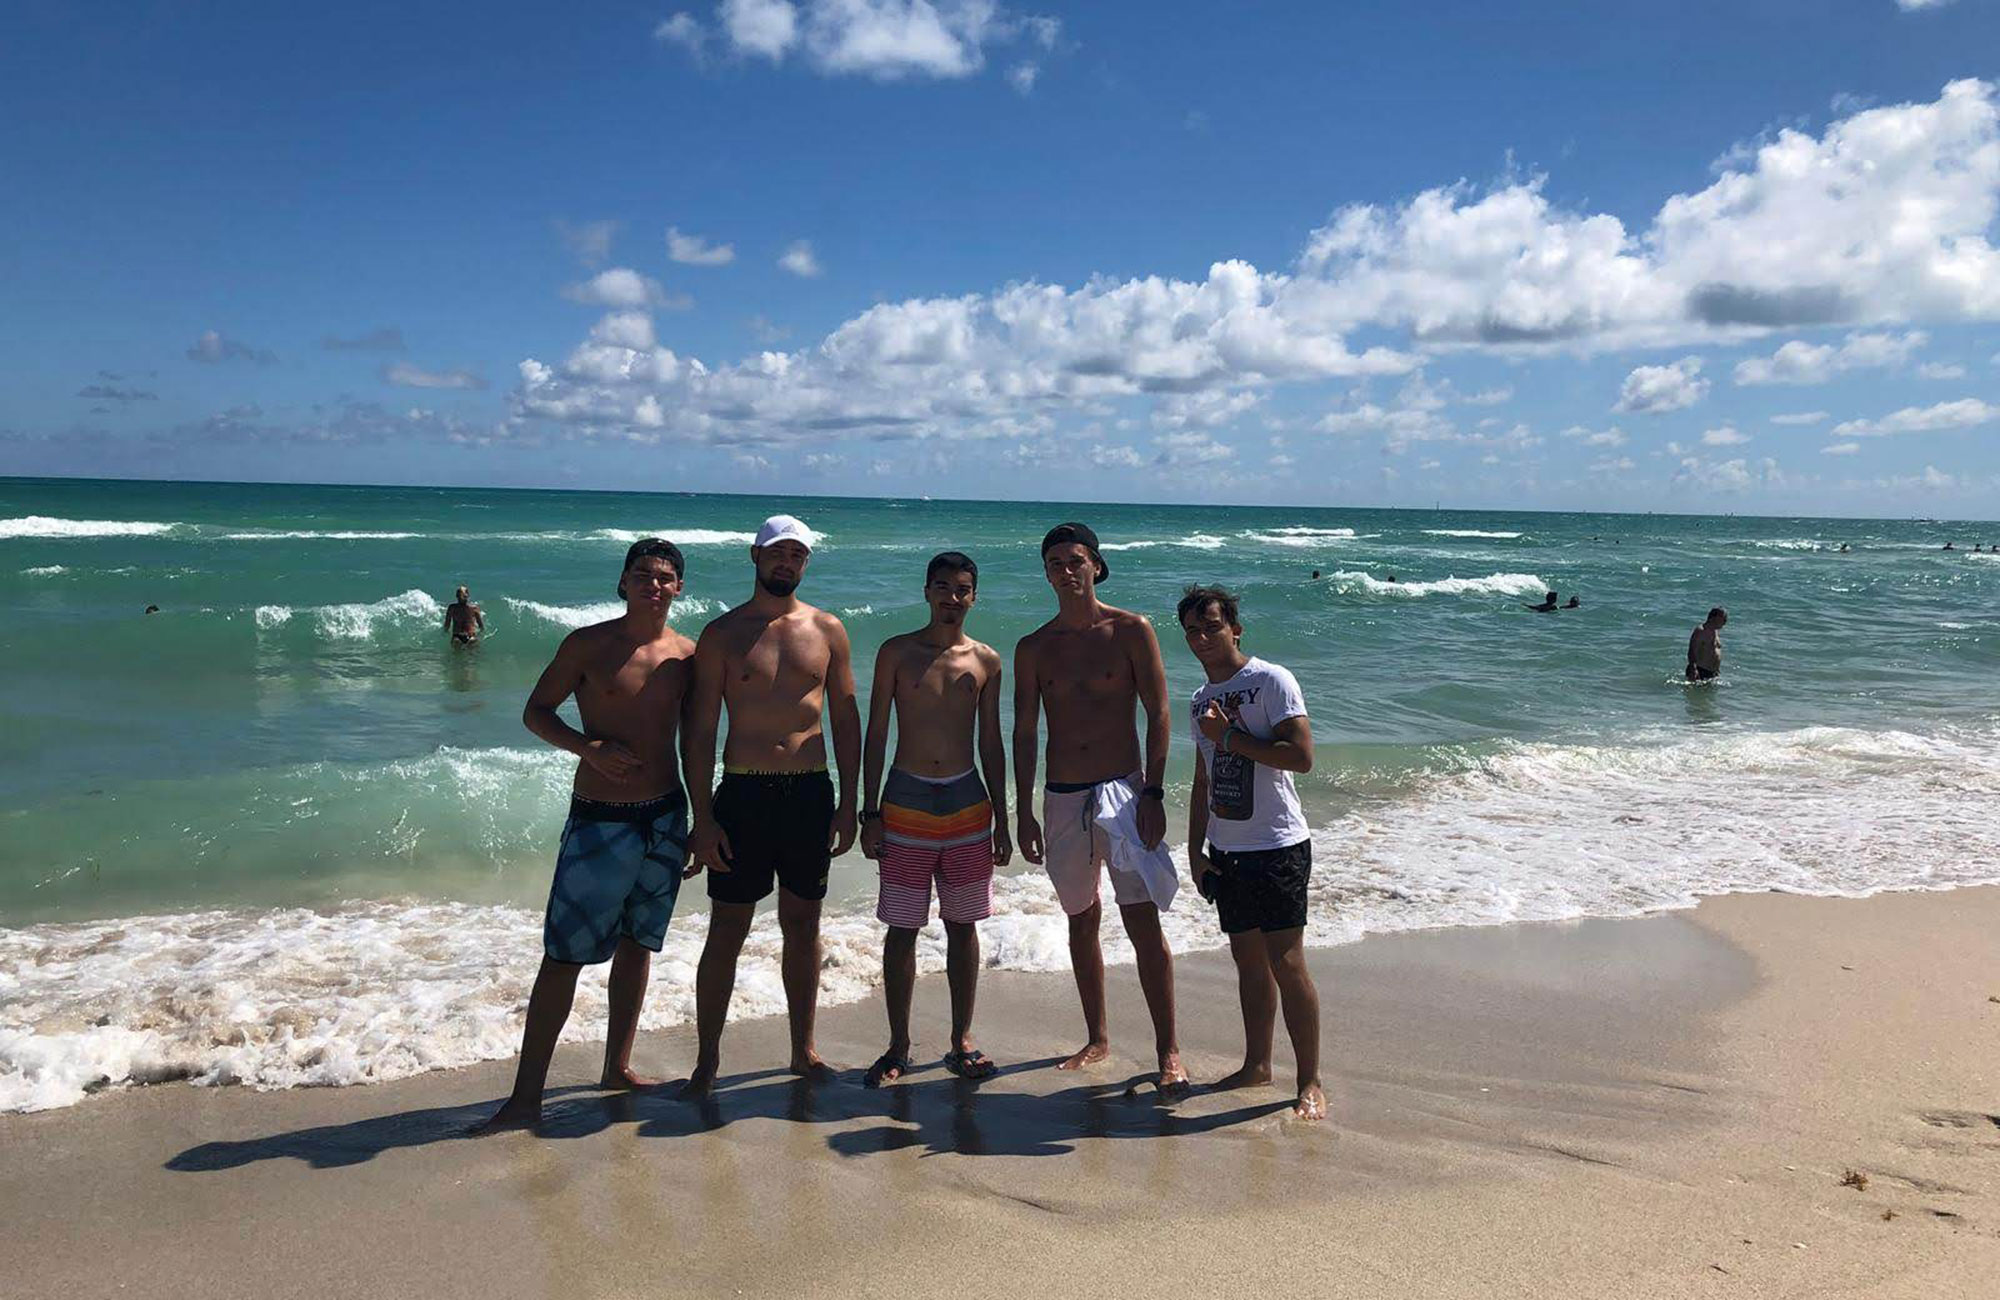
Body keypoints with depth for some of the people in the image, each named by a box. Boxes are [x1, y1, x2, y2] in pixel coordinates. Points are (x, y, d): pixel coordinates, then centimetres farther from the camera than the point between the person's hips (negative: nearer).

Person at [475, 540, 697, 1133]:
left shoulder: (688, 654, 4)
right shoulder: (588, 644, -5)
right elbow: (536, 711, -1)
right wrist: (589, 746, -19)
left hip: (666, 819, 4)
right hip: (599, 819, -4)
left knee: (637, 946, 14)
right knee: (563, 955, -4)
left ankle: (618, 1067, 29)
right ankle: (527, 1096, 3)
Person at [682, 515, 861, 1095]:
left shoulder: (827, 630, 6)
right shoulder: (721, 635, 0)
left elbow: (846, 720, 8)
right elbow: (700, 732, -2)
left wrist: (847, 805, 3)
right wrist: (702, 818, -8)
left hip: (811, 793, 2)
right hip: (743, 793, -2)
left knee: (802, 925, 11)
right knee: (727, 932, 3)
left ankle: (804, 1049, 24)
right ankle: (707, 1061, 14)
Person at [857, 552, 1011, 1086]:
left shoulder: (986, 661, 6)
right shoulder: (897, 652, 0)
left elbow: (991, 744, 10)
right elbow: (876, 735, 0)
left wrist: (1001, 820, 7)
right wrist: (870, 813, -5)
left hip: (967, 802, 2)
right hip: (907, 802, -2)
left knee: (962, 927, 8)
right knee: (902, 930, 3)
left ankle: (961, 1042, 20)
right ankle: (899, 1048, 14)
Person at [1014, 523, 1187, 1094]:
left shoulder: (1131, 631, -2)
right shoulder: (1033, 649, 7)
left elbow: (1157, 715, -3)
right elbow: (1023, 734, 9)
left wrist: (1153, 795, -11)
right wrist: (1023, 813, 5)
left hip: (1122, 790, -4)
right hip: (1062, 798, 4)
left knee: (1143, 921, -9)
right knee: (1082, 921, 13)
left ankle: (1168, 1050, -1)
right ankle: (1097, 1038, 26)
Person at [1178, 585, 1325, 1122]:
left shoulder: (1271, 681, -8)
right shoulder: (1201, 699, 14)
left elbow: (1301, 755, -18)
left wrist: (1230, 738, -15)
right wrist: (1195, 849, 15)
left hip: (1277, 846, -7)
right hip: (1226, 851, 7)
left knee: (1286, 962, -7)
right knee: (1249, 961, 13)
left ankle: (1311, 1083, 2)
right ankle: (1257, 1065, 25)